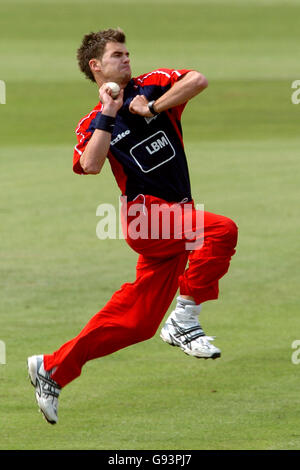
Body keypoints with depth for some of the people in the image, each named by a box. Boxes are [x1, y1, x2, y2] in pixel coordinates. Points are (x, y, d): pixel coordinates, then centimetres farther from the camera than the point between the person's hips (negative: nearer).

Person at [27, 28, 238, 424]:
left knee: (135, 321, 7)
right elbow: (91, 166, -14)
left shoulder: (151, 86, 13)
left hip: (173, 220, 5)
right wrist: (108, 113, -11)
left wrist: (152, 108, -9)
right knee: (222, 229, -29)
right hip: (144, 211, -5)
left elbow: (198, 81, -6)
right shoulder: (94, 122, 7)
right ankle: (184, 322, -24)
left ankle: (52, 369, 16)